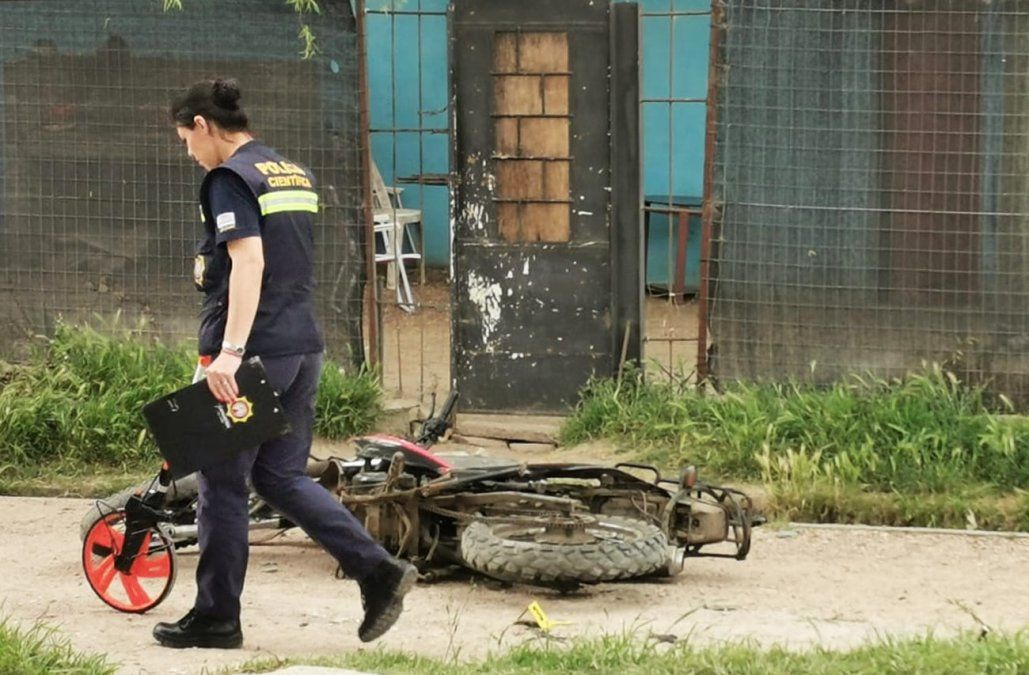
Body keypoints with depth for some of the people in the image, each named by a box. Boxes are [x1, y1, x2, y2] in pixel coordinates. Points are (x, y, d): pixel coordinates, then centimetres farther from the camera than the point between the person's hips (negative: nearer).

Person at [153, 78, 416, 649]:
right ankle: (379, 570, 0)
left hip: (254, 350, -8)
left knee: (223, 483, 3)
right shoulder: (297, 175, 16)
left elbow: (248, 262, -23)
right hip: (304, 346, 8)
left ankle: (216, 617, 10)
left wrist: (229, 352, -28)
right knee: (282, 475, 13)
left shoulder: (230, 179, -11)